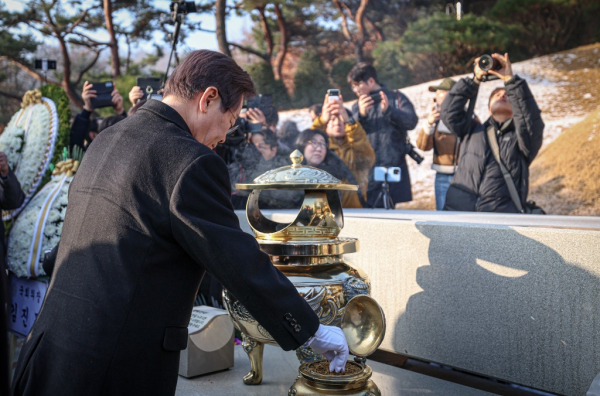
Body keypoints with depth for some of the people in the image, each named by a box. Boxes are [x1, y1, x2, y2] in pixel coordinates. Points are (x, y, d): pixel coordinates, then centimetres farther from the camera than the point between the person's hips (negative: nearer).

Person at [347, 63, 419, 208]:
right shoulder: (357, 107, 16)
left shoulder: (396, 98, 7)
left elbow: (412, 121, -10)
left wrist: (388, 110, -24)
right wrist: (360, 114, -17)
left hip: (392, 168, -2)